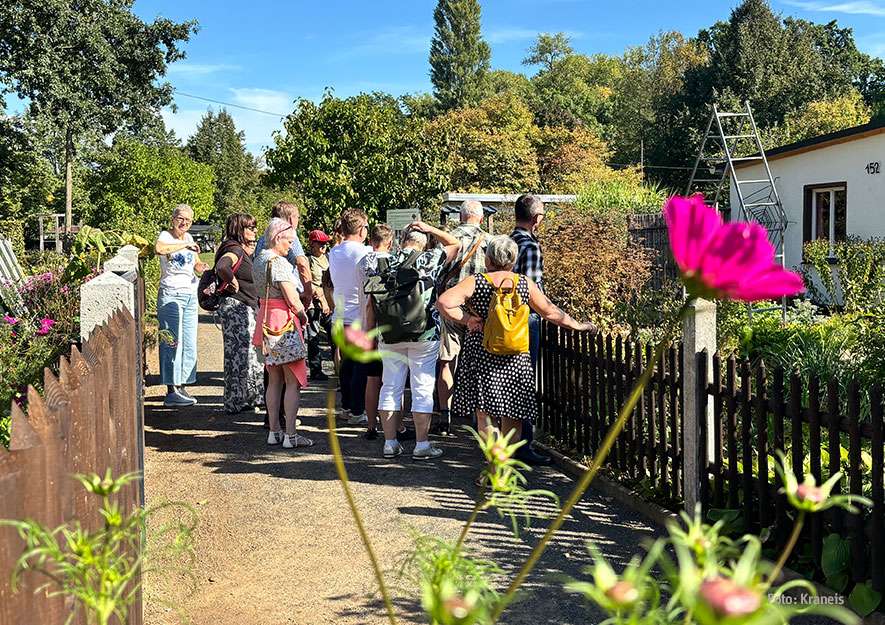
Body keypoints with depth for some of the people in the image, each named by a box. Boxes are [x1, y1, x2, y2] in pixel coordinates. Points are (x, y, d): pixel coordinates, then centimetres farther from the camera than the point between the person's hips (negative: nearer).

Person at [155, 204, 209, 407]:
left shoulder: (188, 237, 13)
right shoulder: (165, 236, -8)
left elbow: (196, 263, 22)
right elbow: (159, 248, -33)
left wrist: (201, 267, 0)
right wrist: (185, 245, -27)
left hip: (191, 296, 7)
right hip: (170, 295, -7)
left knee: (189, 344, 8)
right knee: (172, 343, -7)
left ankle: (182, 388, 15)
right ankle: (171, 392, -4)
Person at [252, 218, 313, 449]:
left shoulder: (258, 260, 12)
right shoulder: (279, 262, -17)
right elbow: (293, 300, -19)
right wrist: (303, 317, 1)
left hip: (266, 318, 9)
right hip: (284, 320, -9)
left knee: (274, 379, 14)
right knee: (294, 381, -2)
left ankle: (274, 432, 19)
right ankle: (290, 435, -1)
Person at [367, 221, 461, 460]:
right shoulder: (429, 259, -3)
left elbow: (371, 305, 5)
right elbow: (455, 244, 16)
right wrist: (431, 230, 12)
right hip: (425, 334, -2)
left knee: (390, 388, 9)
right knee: (422, 389, 3)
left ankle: (390, 443, 13)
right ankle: (422, 445, 5)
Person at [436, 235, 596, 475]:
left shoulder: (475, 282, -6)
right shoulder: (525, 283, 0)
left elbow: (443, 303, -18)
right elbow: (551, 312, 5)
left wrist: (466, 319, -8)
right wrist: (579, 326, 18)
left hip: (481, 355, -2)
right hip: (516, 359, 2)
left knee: (485, 416, 7)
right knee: (512, 419, 13)